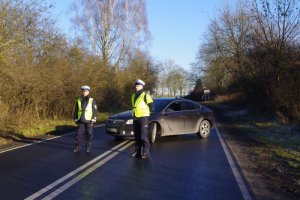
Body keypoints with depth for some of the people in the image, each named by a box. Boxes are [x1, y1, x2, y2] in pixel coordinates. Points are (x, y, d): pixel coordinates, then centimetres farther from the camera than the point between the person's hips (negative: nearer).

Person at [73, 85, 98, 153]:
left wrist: (93, 119, -10)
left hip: (89, 120, -2)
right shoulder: (79, 100, 7)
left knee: (89, 134, 2)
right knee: (79, 134, 0)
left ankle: (88, 148, 11)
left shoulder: (92, 100, -2)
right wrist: (75, 119, 7)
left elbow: (95, 110, -3)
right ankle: (77, 147, 9)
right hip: (81, 120, 3)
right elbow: (76, 111, 12)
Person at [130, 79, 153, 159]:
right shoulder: (133, 96, 14)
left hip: (143, 117, -7)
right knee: (137, 136, 12)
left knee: (144, 136, -7)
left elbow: (151, 105, -5)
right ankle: (137, 151, 22)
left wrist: (147, 112, 5)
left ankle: (146, 152, -1)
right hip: (135, 118, 7)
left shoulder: (145, 95, -8)